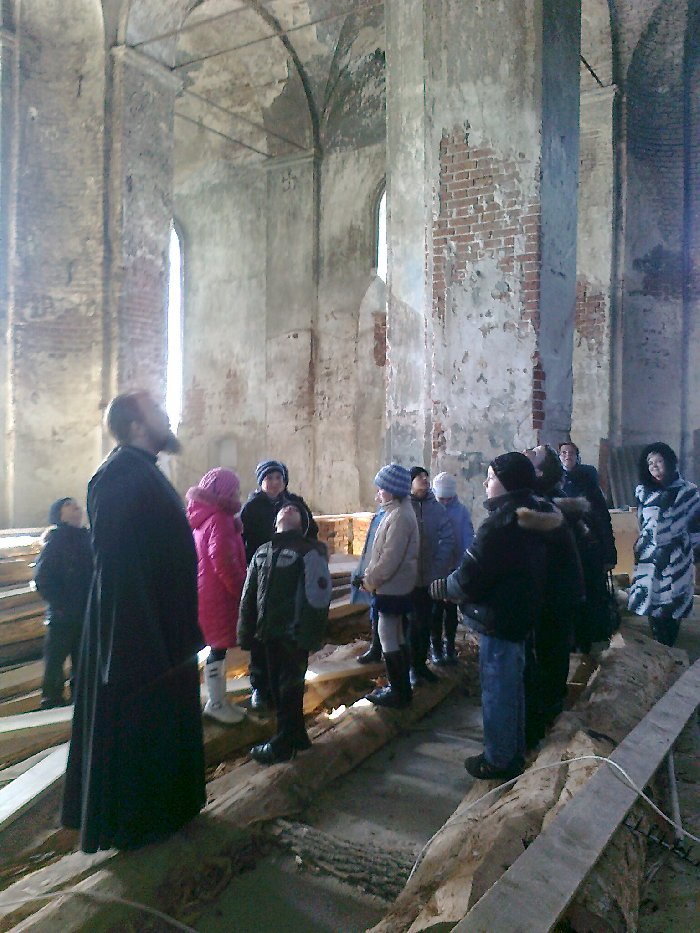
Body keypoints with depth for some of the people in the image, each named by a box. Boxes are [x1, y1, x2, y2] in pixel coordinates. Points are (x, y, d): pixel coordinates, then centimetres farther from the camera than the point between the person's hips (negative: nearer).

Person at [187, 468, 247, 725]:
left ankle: (218, 700, 24)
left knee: (218, 647, 15)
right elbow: (224, 561, -23)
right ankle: (215, 703, 8)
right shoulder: (219, 520, -16)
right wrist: (242, 588, -14)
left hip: (208, 592, 10)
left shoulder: (204, 518, 14)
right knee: (219, 648, -1)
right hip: (218, 595, -10)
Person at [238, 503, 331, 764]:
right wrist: (246, 633, 10)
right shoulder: (262, 552, 13)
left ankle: (282, 744, 18)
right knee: (277, 687, 15)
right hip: (270, 634, 6)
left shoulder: (308, 551, -7)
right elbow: (249, 596, 14)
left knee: (289, 689, 4)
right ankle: (296, 735, 32)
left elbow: (317, 597, -14)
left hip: (294, 635, -6)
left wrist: (308, 635, -18)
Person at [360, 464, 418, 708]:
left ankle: (399, 693, 9)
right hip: (394, 586, 10)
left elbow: (391, 557, -24)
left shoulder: (400, 516, -20)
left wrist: (371, 580, -12)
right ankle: (401, 688, 28)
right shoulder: (397, 511, 11)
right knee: (396, 637, 17)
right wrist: (371, 576, 10)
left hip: (392, 588, -10)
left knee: (388, 639, -1)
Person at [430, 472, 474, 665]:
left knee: (451, 609, 13)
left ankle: (449, 645, 27)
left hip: (455, 568, 1)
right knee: (436, 609, 8)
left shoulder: (462, 511, -7)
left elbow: (468, 540, -7)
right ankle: (435, 646, 22)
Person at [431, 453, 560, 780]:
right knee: (512, 687, 21)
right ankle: (514, 752, 35)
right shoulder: (532, 516, 6)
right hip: (521, 615, 10)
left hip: (498, 620, -10)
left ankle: (498, 760, 19)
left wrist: (442, 588, -4)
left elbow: (470, 576, -24)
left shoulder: (501, 522, -24)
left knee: (497, 691, 5)